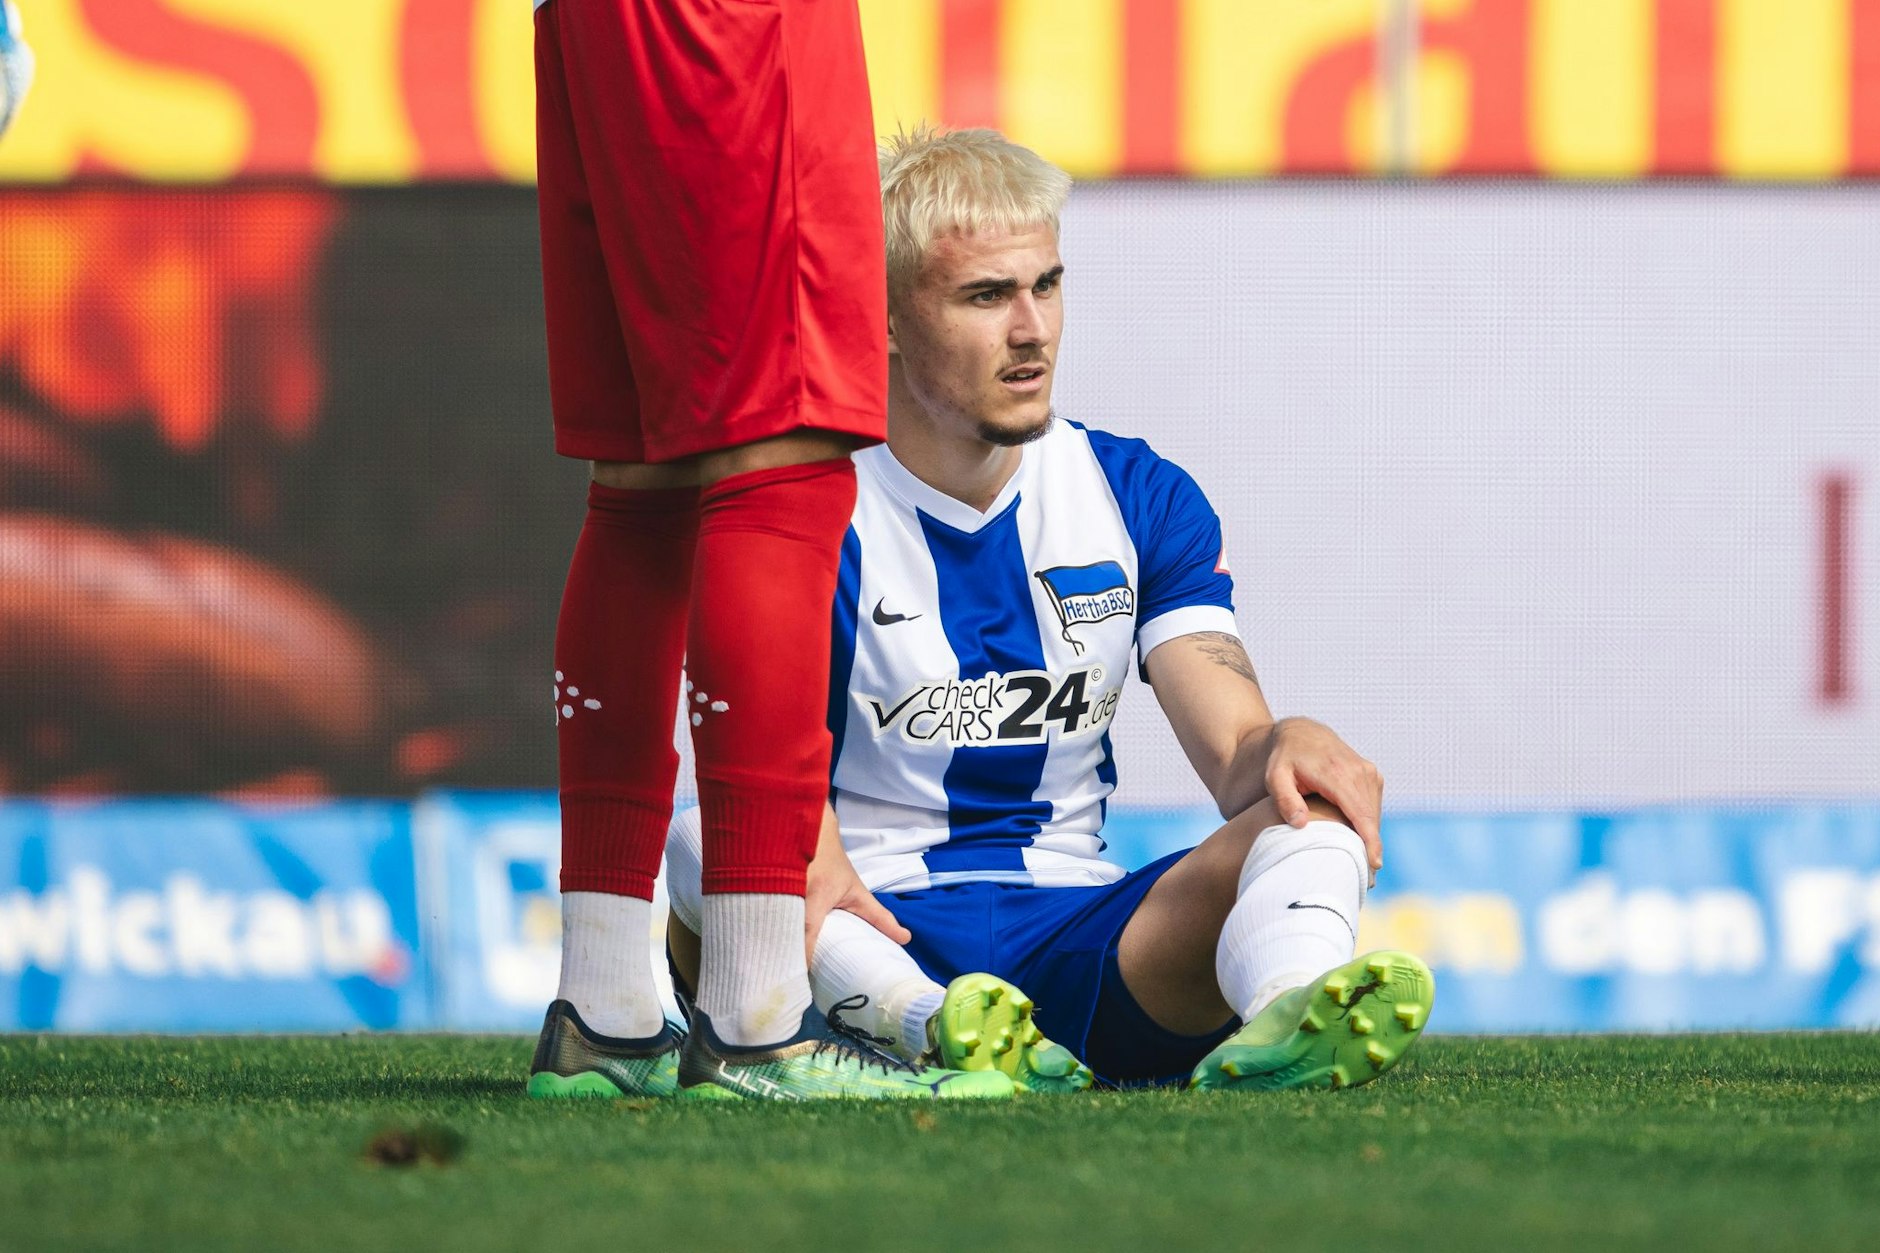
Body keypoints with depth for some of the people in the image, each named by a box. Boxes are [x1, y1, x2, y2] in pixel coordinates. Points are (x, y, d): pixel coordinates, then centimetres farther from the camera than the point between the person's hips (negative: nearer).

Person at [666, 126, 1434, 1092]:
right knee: (698, 843, -33)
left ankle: (1285, 1019, -58)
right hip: (875, 937, -3)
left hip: (1073, 936, 3)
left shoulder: (1143, 499, 10)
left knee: (1311, 808, -23)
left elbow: (1236, 759, -1)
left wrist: (1286, 749, -27)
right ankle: (928, 1026, -60)